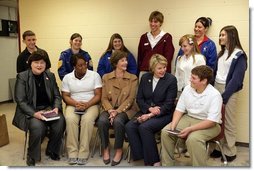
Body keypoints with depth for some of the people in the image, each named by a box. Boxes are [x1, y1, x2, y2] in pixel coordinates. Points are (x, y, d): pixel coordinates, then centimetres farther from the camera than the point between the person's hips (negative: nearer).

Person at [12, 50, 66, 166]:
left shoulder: (50, 76, 6)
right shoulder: (22, 77, -5)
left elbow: (57, 96, 8)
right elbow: (20, 101, -10)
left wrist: (56, 108, -13)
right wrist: (34, 113, -24)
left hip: (48, 108, 4)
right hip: (29, 111, -3)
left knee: (60, 121, -25)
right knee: (37, 126, -33)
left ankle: (52, 150, 1)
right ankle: (32, 156, -5)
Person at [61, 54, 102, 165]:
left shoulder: (95, 75, 1)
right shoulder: (67, 78, 6)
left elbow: (98, 95, -2)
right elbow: (65, 96, 3)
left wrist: (87, 104, -18)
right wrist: (76, 103, -16)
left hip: (91, 105, -1)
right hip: (73, 105, 2)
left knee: (87, 119, -34)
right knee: (70, 119, -31)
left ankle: (83, 154, -26)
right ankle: (72, 153, -24)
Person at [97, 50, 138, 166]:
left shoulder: (133, 78, 3)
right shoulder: (106, 77, 7)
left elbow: (130, 98, -5)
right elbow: (104, 98, 2)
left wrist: (118, 111, -17)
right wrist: (110, 110, -17)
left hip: (126, 109, -2)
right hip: (110, 109, 2)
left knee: (118, 121, -33)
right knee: (102, 121, -30)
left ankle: (119, 150, -11)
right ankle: (105, 149, -8)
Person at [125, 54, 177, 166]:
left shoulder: (171, 79, -7)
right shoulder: (145, 77, 7)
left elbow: (168, 104, -11)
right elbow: (139, 99, 7)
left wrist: (150, 115, -18)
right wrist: (150, 108, -13)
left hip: (164, 114, -5)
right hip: (146, 110, 5)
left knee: (144, 127, -30)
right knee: (129, 127, -21)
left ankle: (153, 161, -14)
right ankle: (142, 156, -12)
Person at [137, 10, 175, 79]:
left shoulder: (167, 37, -1)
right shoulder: (144, 37, 11)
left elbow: (168, 57, -4)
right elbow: (140, 57, 13)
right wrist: (139, 72, 8)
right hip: (144, 72, 4)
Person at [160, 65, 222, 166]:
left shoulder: (215, 95, -19)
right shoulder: (187, 89, -2)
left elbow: (212, 121, -22)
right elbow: (180, 109, 3)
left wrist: (190, 129, -27)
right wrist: (173, 124, -15)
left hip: (209, 125, -6)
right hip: (189, 118, 6)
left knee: (193, 139, -35)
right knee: (165, 131, -9)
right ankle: (167, 164, 4)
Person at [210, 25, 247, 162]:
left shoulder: (239, 55, -8)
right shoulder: (222, 52, 14)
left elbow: (236, 78, -14)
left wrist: (224, 96, -16)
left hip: (229, 90, -6)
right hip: (216, 87, 6)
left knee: (229, 122, 2)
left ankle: (230, 151, 13)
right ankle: (219, 147, 18)